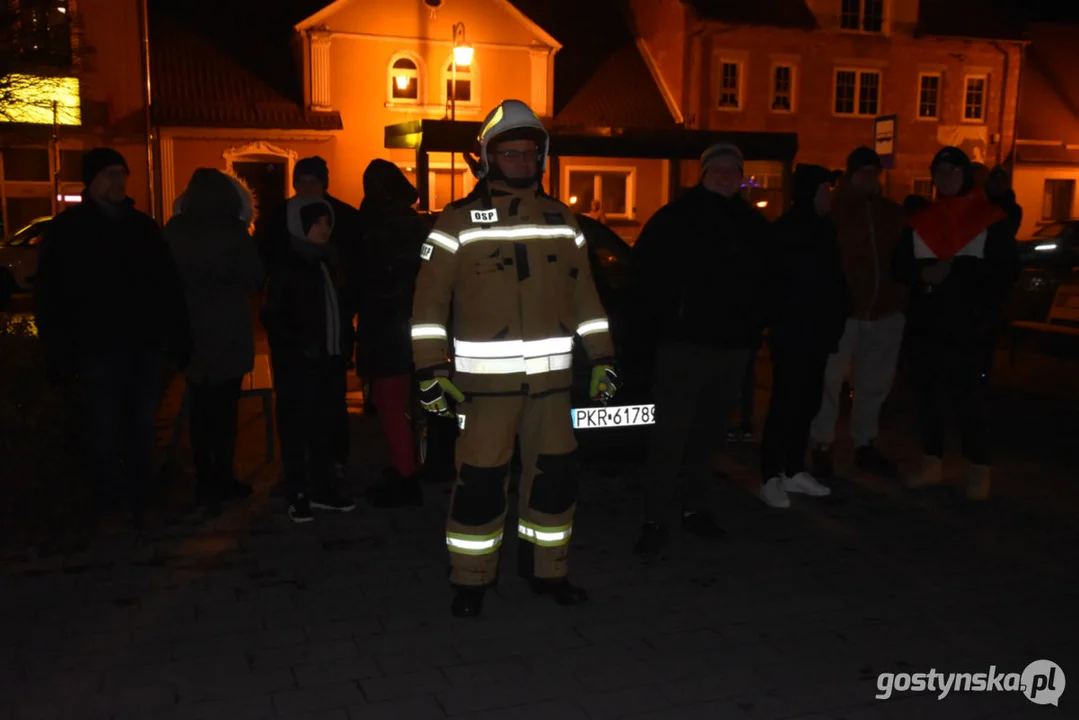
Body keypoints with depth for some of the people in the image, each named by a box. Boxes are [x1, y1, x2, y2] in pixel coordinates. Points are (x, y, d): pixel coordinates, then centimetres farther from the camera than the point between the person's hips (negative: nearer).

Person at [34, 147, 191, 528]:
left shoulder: (143, 225, 12)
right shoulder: (67, 228, 2)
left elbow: (168, 286, 12)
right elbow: (50, 296, -1)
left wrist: (178, 337, 6)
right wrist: (59, 352, -9)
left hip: (146, 344, 3)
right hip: (98, 348, -3)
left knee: (143, 428, 10)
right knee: (104, 432, 2)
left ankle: (140, 501, 21)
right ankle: (110, 508, 14)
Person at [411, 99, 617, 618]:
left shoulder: (562, 220, 12)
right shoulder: (458, 221, -1)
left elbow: (585, 295, 15)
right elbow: (429, 301, -4)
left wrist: (601, 358, 12)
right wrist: (431, 369, -10)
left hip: (551, 376, 5)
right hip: (486, 378, -4)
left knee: (556, 474, 10)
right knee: (480, 481, -2)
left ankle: (545, 570, 28)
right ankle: (470, 582, 16)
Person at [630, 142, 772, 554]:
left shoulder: (754, 225, 12)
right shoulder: (675, 219, -1)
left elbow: (764, 284, 18)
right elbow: (646, 278, -3)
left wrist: (752, 332, 12)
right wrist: (653, 334, -6)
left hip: (733, 347, 5)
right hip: (683, 343, -4)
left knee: (707, 432, 13)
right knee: (671, 433, -7)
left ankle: (693, 506, 25)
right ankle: (656, 520, -3)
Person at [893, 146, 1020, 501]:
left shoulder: (993, 220, 1)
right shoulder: (920, 221, 12)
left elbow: (1007, 271, -2)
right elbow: (900, 266, 10)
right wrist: (924, 274, -11)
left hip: (968, 327, -4)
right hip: (924, 324, 4)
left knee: (967, 398, -7)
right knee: (927, 396, 8)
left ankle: (979, 469, 7)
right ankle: (932, 463, 19)